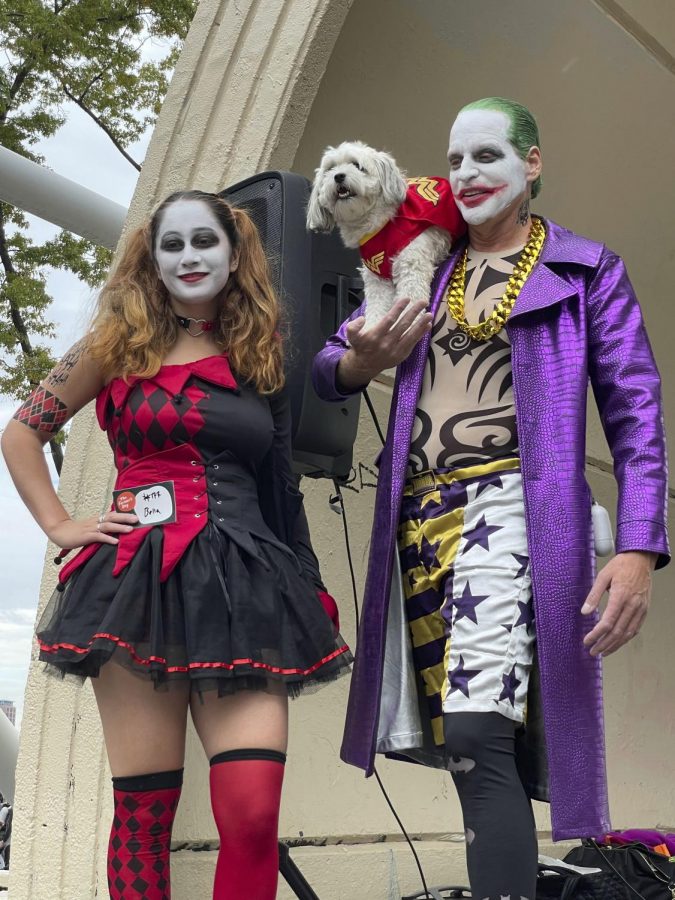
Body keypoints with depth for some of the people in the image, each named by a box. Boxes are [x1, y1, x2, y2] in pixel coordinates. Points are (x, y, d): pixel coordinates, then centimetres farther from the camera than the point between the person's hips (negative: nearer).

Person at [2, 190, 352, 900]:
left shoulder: (259, 358, 14)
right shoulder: (120, 345, 9)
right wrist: (59, 526, 5)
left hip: (245, 585, 1)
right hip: (140, 579, -1)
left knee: (253, 815, -10)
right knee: (143, 813, 2)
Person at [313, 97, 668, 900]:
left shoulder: (587, 270, 7)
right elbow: (324, 368, 19)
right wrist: (362, 361, -7)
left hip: (508, 508, -5)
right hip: (420, 520, 5)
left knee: (478, 735, -20)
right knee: (469, 746, 8)